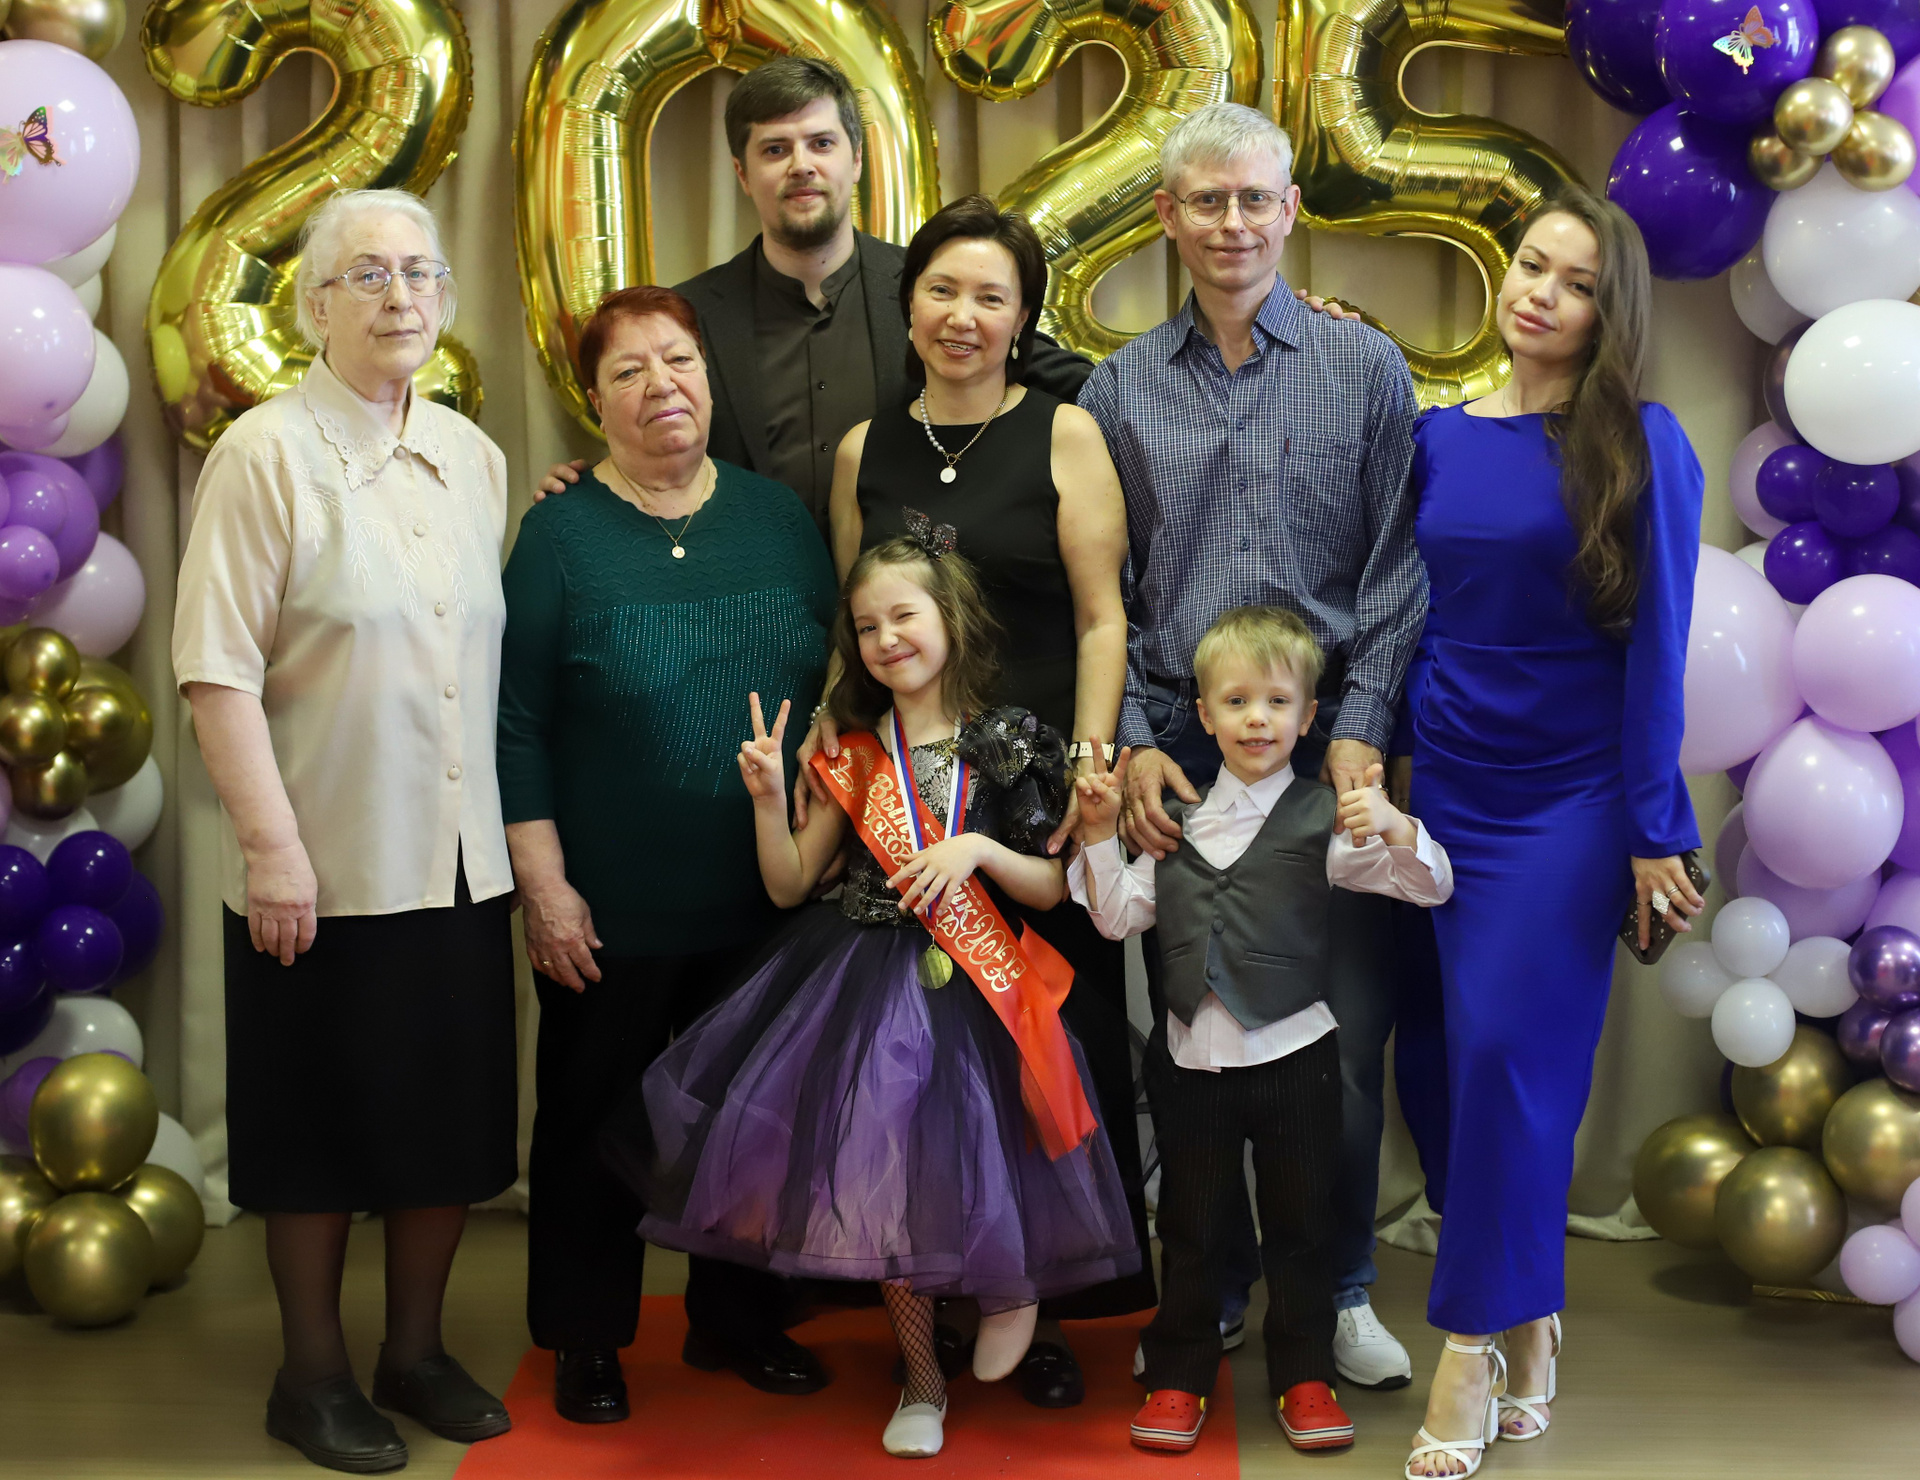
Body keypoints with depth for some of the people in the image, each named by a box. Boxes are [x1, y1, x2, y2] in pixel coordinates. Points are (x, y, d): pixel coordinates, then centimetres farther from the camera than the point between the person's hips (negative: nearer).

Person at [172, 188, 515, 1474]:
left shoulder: (472, 456, 9)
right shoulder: (267, 453, -9)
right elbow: (217, 669, -13)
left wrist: (522, 830, 11)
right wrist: (273, 845, -17)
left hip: (462, 860, 5)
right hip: (327, 871, -5)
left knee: (452, 1115, 13)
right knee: (323, 1126, 7)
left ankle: (416, 1348, 31)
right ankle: (314, 1370, 24)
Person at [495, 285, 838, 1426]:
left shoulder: (779, 517, 4)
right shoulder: (562, 533, -6)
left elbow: (843, 682, 10)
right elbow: (518, 725, -7)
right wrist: (544, 887, -11)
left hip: (768, 902, 3)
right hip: (613, 914, -3)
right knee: (596, 1122, 9)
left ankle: (740, 1319, 33)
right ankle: (588, 1340, 26)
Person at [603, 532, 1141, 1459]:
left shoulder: (1001, 745, -2)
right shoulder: (854, 755, 6)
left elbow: (1052, 889, 0)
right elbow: (789, 884, 7)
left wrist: (979, 849, -16)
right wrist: (768, 797, -6)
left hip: (967, 991, -3)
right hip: (867, 988, 3)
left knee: (959, 1166, -9)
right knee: (885, 1180, 5)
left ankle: (1012, 1284, 27)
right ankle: (921, 1381, 23)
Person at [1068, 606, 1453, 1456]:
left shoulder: (1324, 820, -6)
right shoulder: (1175, 819, 6)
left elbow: (1430, 885, -12)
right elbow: (1120, 917, 11)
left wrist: (1392, 826, -32)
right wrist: (1100, 836, -3)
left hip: (1293, 1054, -2)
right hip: (1192, 1057, 3)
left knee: (1299, 1224, 11)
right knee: (1190, 1225, 14)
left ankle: (1303, 1376, 26)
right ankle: (1178, 1375, 27)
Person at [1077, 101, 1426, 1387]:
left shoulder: (1365, 369, 5)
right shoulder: (1121, 390, 9)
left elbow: (1396, 573, 2)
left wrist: (1359, 729, -8)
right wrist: (1133, 743, -3)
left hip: (1327, 740, -1)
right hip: (1177, 750, 1)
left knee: (1345, 1028, 2)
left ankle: (1339, 1292, 19)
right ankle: (1210, 1290, 21)